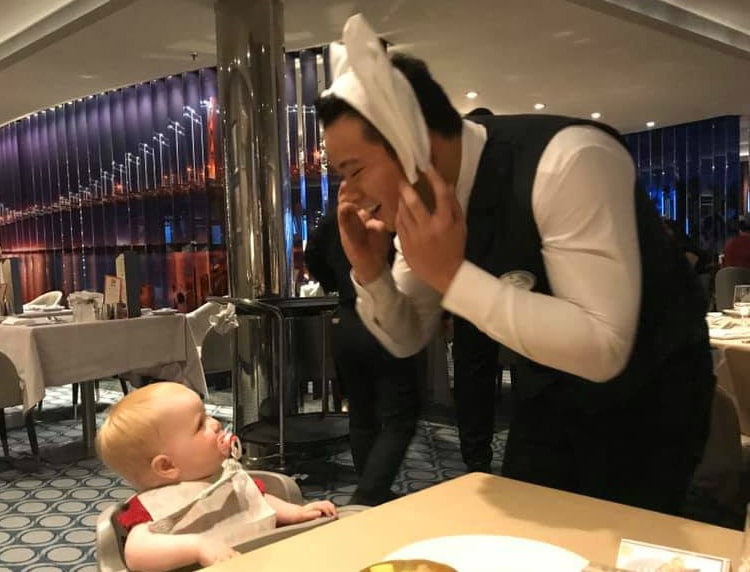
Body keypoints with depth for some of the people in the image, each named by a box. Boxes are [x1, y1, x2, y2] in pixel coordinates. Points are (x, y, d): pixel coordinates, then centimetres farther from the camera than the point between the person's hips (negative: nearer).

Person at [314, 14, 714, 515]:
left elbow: (604, 348, -36)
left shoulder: (570, 162, -31)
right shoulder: (427, 198, -9)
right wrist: (369, 270, -19)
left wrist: (454, 275, -38)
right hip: (548, 389, 6)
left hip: (644, 394, -6)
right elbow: (407, 339, 0)